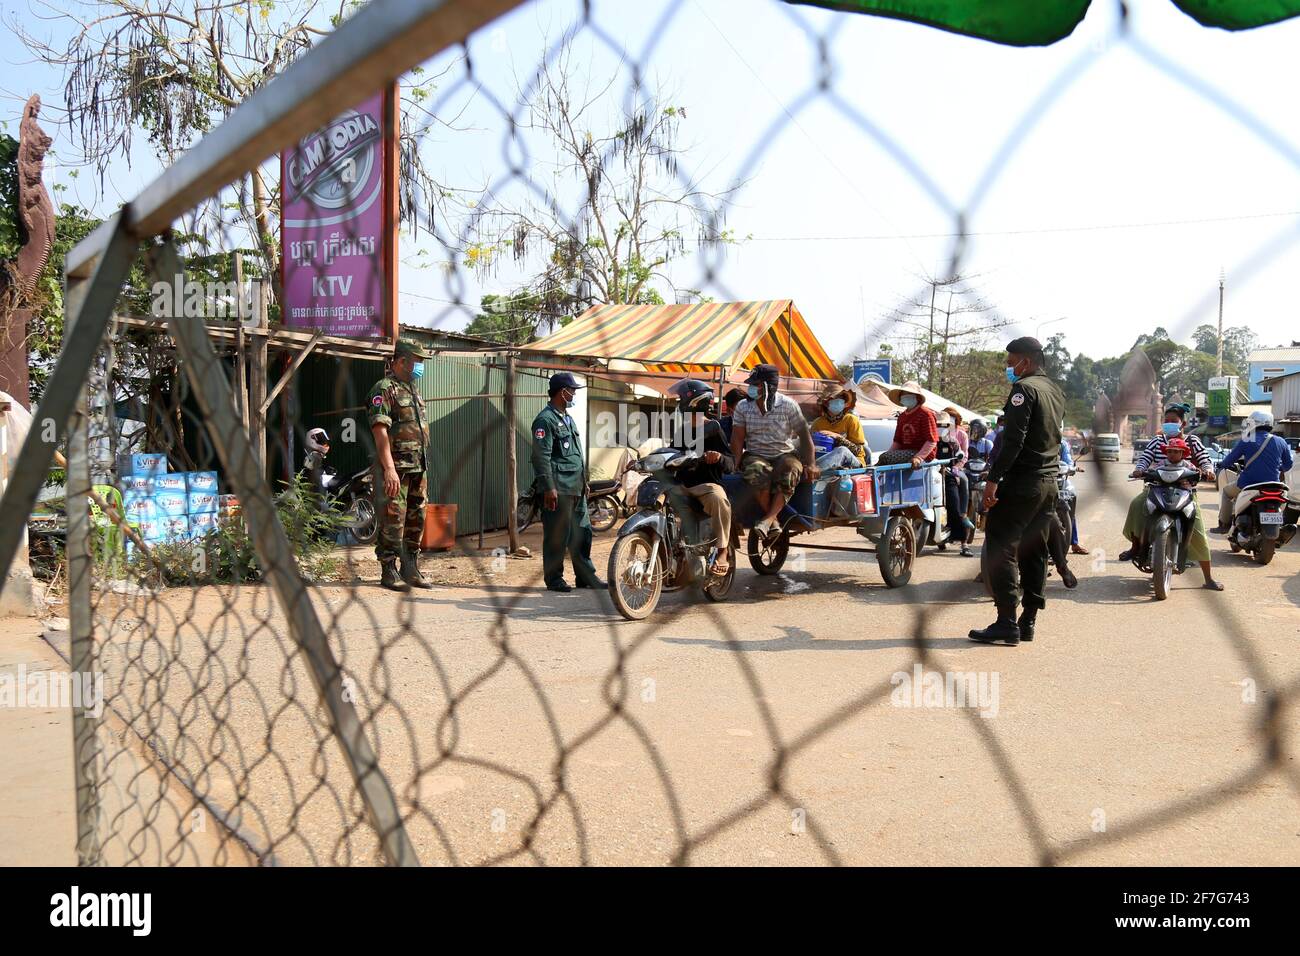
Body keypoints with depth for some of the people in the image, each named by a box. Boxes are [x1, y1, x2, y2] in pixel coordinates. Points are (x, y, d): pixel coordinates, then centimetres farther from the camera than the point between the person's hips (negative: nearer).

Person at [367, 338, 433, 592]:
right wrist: (389, 468, -26)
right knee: (393, 521, -5)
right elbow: (380, 430, -18)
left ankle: (411, 570, 19)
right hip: (396, 468, -8)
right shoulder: (384, 390, -9)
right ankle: (389, 572, 3)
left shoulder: (413, 391, 18)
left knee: (416, 521, 11)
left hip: (418, 468, 8)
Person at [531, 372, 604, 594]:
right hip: (558, 490, -9)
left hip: (576, 489, 9)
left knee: (582, 532, 11)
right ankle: (554, 579, 5)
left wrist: (584, 481, 24)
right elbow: (541, 456, -17)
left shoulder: (568, 419, 20)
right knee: (557, 536, -3)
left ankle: (586, 576, 19)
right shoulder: (545, 420, -10)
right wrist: (549, 487, -21)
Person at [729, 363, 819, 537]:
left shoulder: (788, 405, -2)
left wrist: (810, 464, -11)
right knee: (757, 472, -36)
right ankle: (773, 520, -24)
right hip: (755, 455, 1)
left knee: (790, 470, -36)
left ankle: (767, 520, -37)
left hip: (784, 454, -1)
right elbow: (738, 438, 1)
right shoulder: (743, 407, 3)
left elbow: (804, 434, -2)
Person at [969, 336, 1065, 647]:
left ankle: (1007, 624, -10)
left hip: (1021, 481, -9)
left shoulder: (1024, 388, -11)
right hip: (1049, 481, 9)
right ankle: (1028, 621, 15)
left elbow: (1013, 439, -20)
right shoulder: (1056, 391, 18)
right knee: (1034, 551, 12)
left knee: (1000, 549, -7)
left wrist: (994, 478, -20)